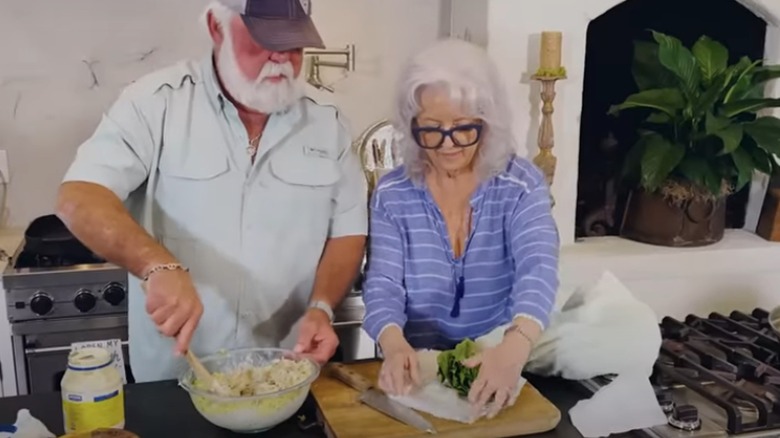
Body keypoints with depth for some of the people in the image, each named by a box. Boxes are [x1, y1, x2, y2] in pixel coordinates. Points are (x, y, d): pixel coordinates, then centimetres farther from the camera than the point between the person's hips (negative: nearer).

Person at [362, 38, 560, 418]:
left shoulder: (522, 184, -4)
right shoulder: (392, 194, -1)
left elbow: (538, 269, -18)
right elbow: (383, 283, -7)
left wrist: (516, 345, -37)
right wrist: (393, 343, -28)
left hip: (496, 364, 0)